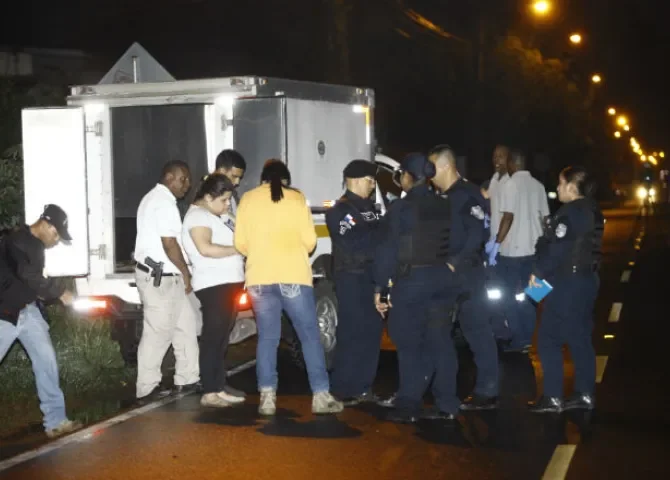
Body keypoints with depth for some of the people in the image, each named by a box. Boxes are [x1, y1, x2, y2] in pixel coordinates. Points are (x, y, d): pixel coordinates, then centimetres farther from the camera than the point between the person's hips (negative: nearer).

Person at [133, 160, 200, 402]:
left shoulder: (155, 198, 18)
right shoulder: (164, 201, -16)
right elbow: (169, 244, -20)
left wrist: (181, 273, 14)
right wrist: (186, 272, -8)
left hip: (162, 275, 11)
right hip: (159, 278, -11)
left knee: (186, 324, 14)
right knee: (158, 333, -4)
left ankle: (187, 379, 20)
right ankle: (147, 389, 3)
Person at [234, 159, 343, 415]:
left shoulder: (247, 199, 9)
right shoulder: (297, 198, 4)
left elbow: (240, 243, 8)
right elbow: (310, 241, 1)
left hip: (259, 278, 2)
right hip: (294, 276, -2)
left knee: (267, 338, 8)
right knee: (310, 336, 5)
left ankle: (267, 397, 0)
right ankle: (320, 395, 3)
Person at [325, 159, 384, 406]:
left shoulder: (369, 207, 18)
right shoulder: (339, 210, -5)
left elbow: (377, 238, 16)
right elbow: (352, 244, -17)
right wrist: (381, 234, -13)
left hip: (371, 277, 7)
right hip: (351, 278, -7)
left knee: (371, 333, 7)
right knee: (352, 334, -7)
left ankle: (363, 387, 15)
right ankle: (344, 390, -2)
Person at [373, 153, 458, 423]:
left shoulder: (401, 208, -9)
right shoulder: (444, 206, 9)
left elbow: (389, 250, -10)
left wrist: (379, 287, -6)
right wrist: (449, 269, 14)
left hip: (412, 279, -6)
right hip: (443, 276, 6)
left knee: (409, 343, 1)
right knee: (440, 340, 10)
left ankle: (408, 406, 1)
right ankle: (446, 404, 12)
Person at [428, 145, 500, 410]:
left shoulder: (468, 194, -12)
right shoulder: (439, 197, 15)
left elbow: (478, 234, -22)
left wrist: (455, 262, -23)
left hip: (466, 274, -9)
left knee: (477, 331, -4)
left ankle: (487, 392, 0)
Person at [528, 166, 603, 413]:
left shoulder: (570, 212, -17)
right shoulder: (593, 211, 12)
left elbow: (557, 249, -22)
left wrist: (538, 272, -11)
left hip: (566, 282, -9)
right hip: (586, 279, 10)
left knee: (549, 338, -3)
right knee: (580, 337, 13)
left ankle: (552, 397, -3)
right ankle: (585, 394, 16)